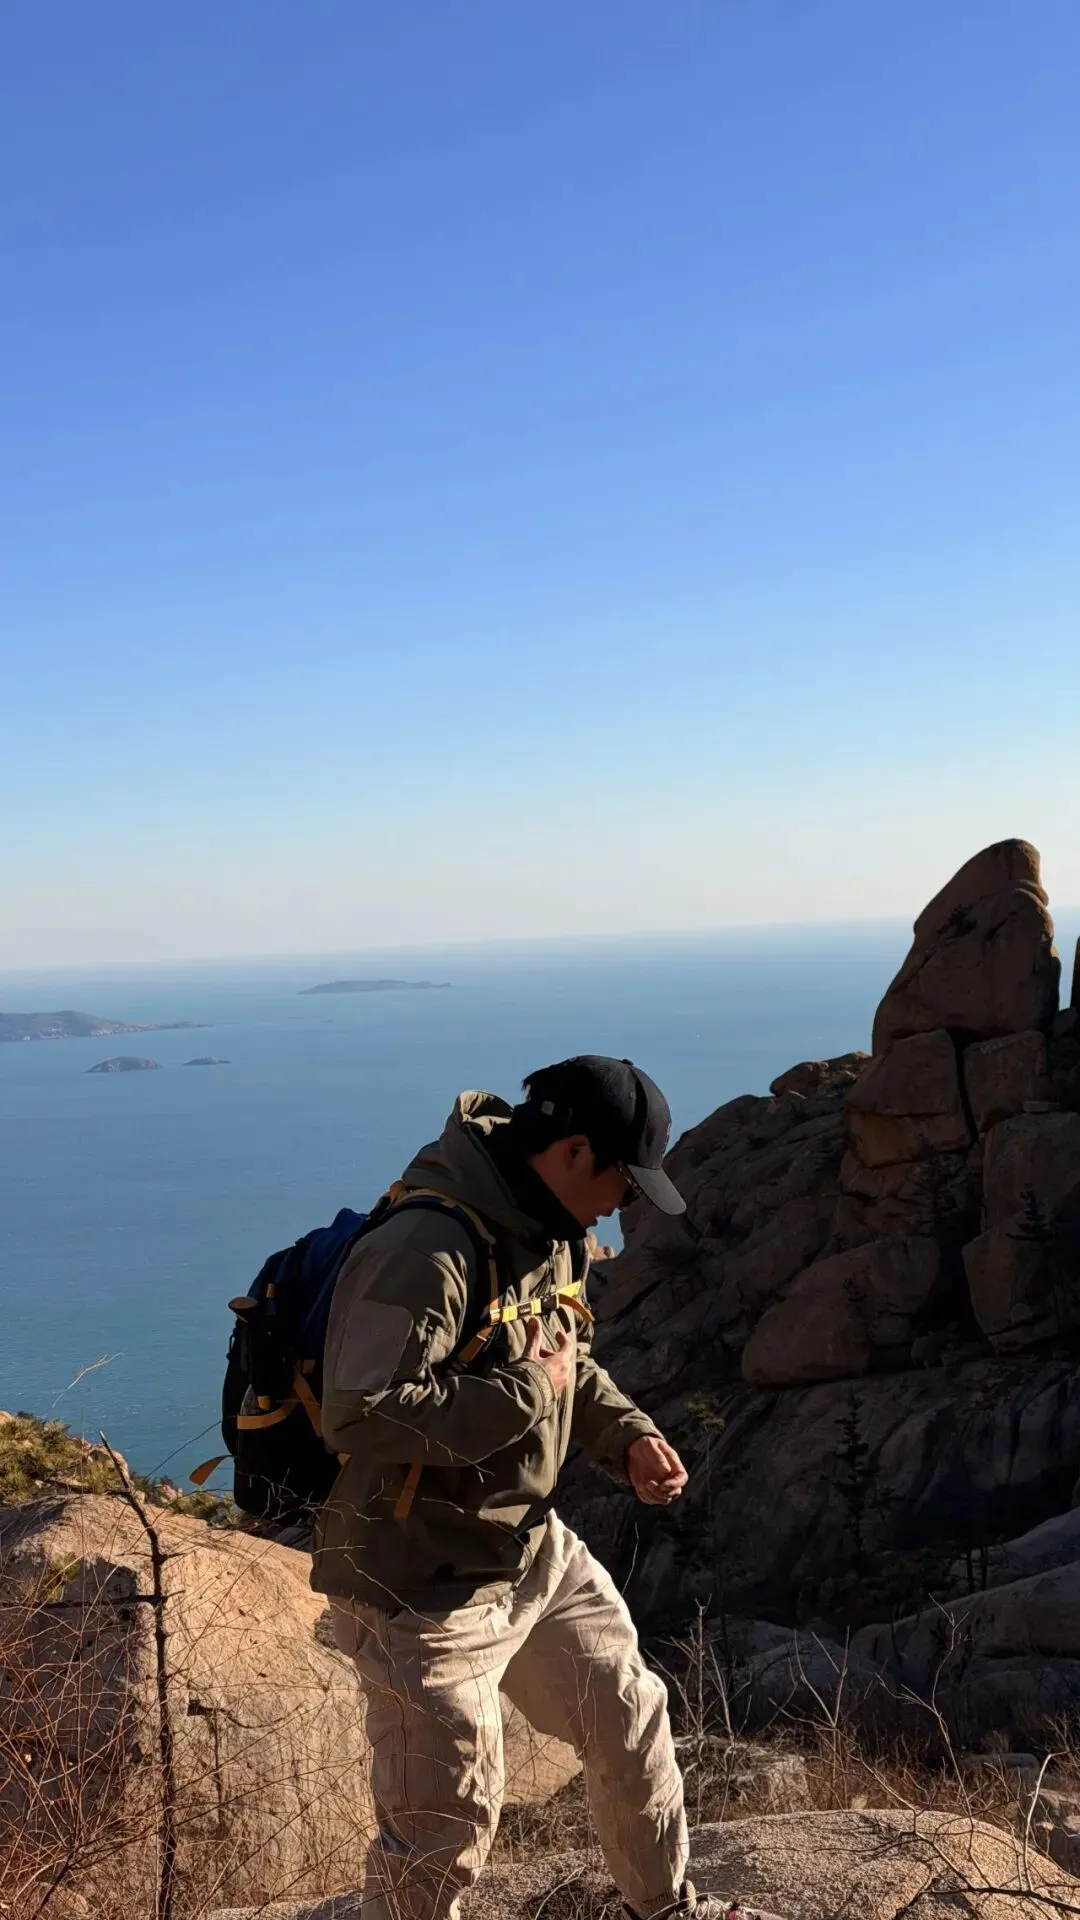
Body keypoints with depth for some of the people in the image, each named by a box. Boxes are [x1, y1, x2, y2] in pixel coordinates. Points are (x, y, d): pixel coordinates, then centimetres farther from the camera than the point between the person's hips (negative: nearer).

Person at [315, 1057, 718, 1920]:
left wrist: (627, 1435, 0)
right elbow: (359, 1417, -34)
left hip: (537, 1552, 9)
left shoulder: (551, 1235, 3)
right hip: (424, 1586, -9)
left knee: (631, 1719, 22)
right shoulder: (426, 1250, -29)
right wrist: (524, 1392, -27)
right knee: (446, 1819, 5)